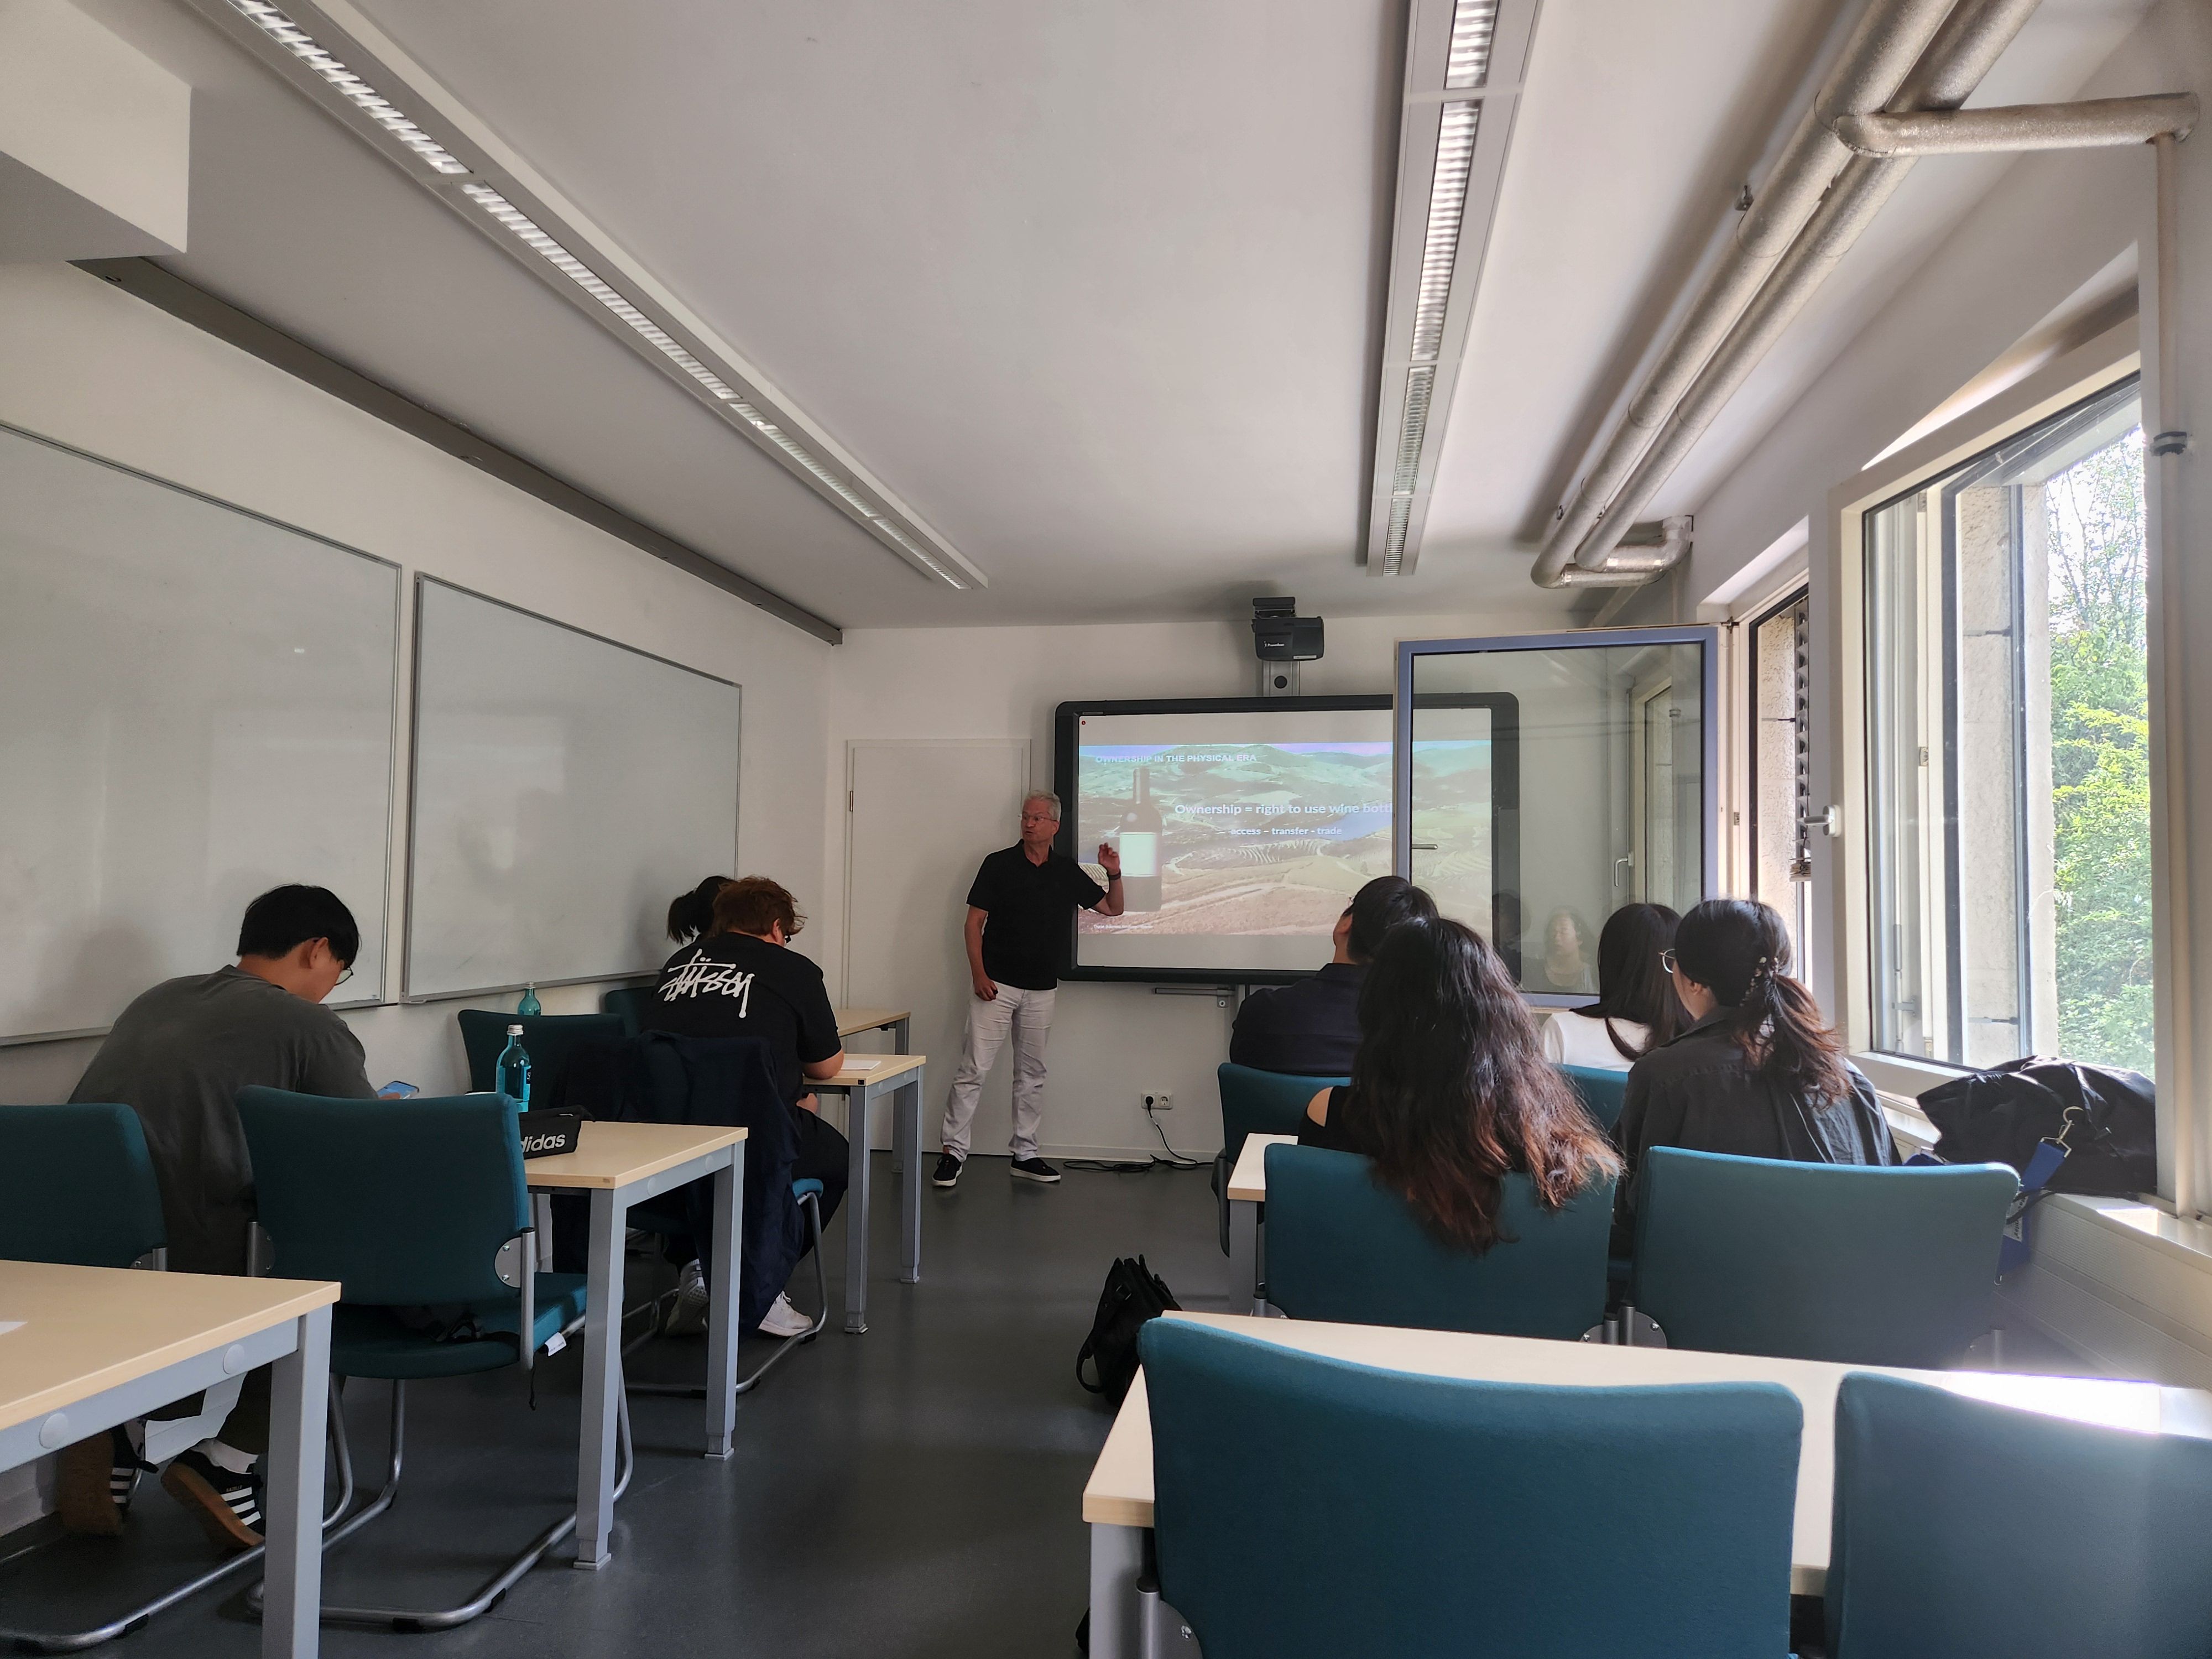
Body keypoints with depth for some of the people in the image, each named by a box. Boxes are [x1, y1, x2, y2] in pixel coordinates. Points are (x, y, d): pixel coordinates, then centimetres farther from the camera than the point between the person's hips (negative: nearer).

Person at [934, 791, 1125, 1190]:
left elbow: (1113, 908, 13)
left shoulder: (1068, 872, 8)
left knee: (1032, 1074, 11)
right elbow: (974, 921, -3)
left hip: (1042, 988, 4)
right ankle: (953, 1151, 0)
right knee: (974, 1069, -7)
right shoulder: (999, 864, -3)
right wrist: (978, 973, -12)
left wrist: (1114, 874, -5)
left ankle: (1025, 1154, 20)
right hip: (996, 984, -4)